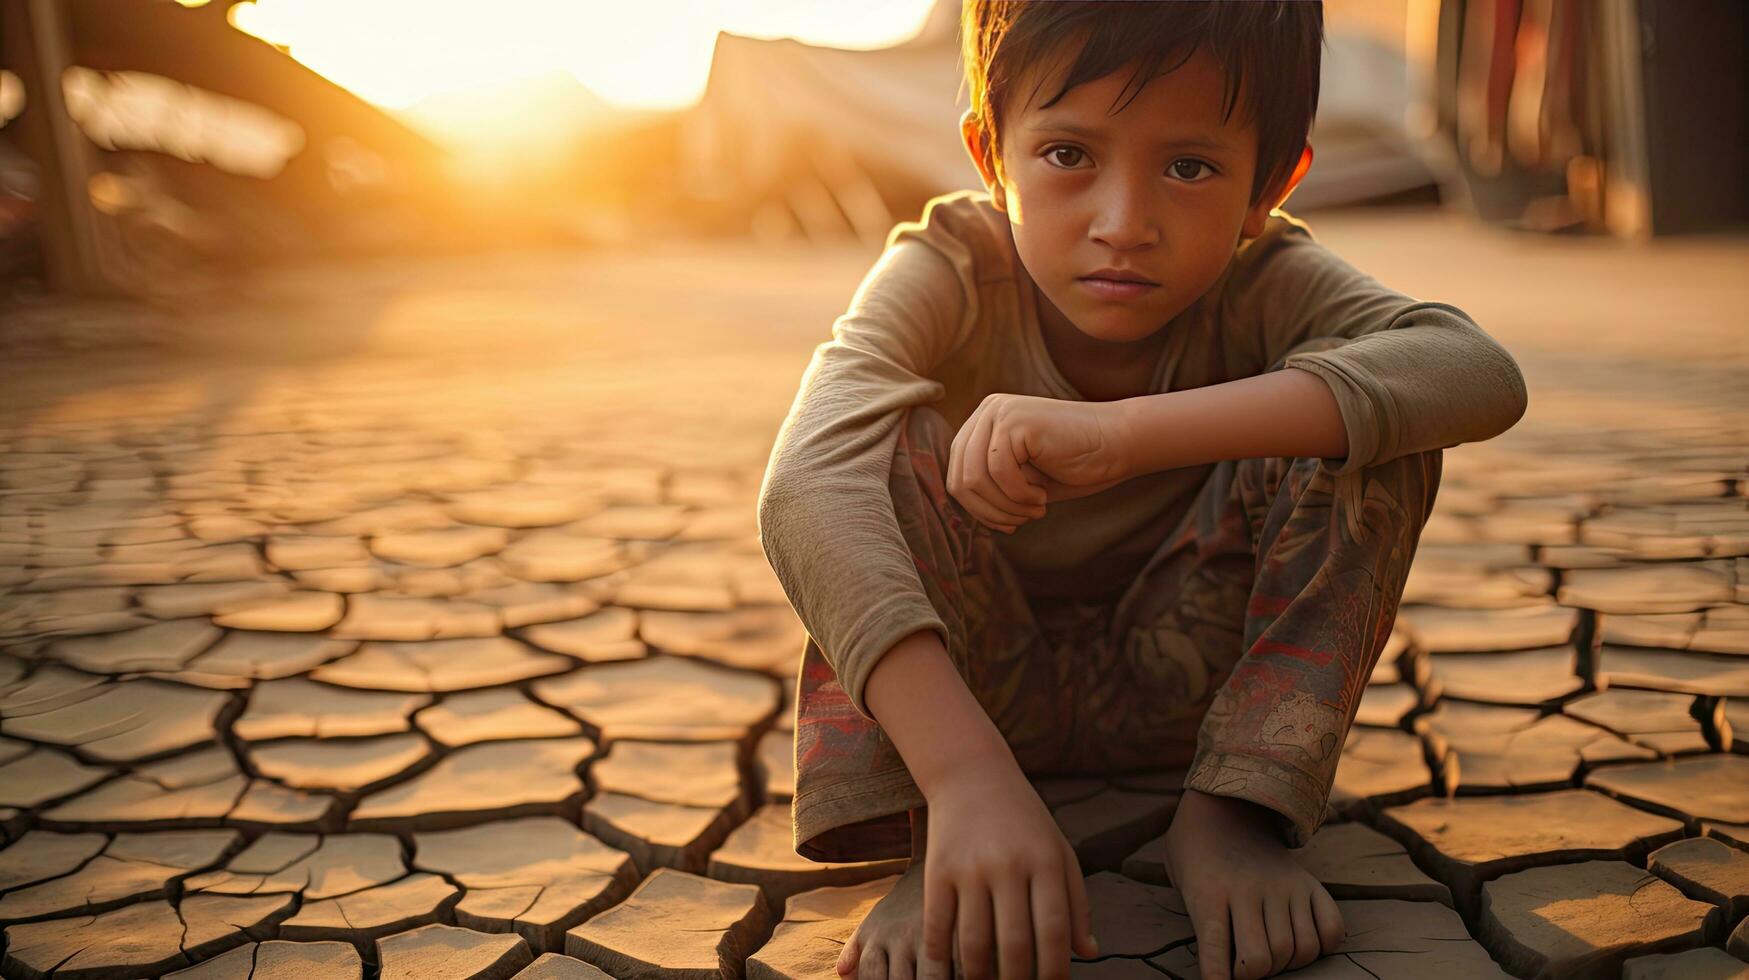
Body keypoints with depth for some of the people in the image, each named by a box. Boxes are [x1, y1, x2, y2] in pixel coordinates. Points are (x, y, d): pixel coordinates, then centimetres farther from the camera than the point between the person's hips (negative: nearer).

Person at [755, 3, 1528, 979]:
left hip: (1187, 686, 1)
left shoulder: (1267, 285, -20)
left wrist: (1126, 433, -51)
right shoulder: (948, 273, -24)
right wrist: (966, 772, -56)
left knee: (1371, 427, -23)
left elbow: (1484, 375, -40)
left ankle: (1232, 811, -19)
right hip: (976, 680, -1)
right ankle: (927, 842, -26)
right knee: (892, 439, -29)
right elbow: (807, 488, -42)